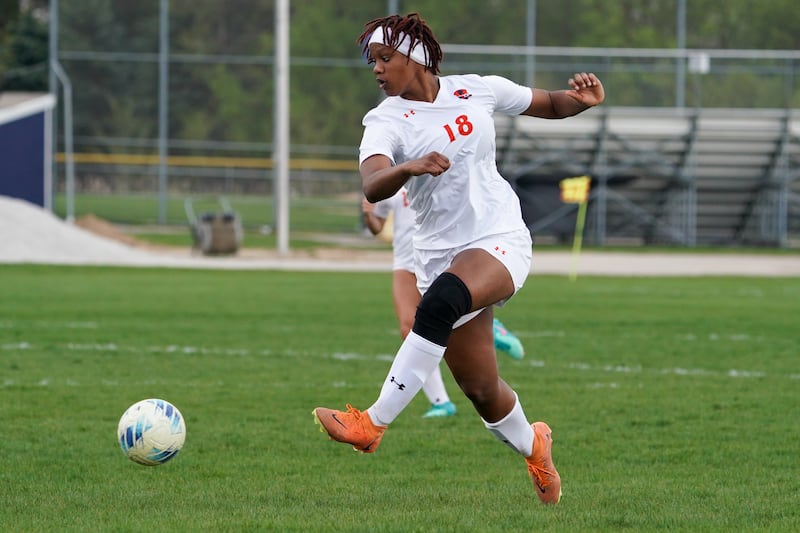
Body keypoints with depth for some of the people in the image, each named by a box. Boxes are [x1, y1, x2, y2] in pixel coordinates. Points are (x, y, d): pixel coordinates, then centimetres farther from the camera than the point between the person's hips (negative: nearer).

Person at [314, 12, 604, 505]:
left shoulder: (476, 90, 1)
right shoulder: (386, 121, -5)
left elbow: (550, 105, 16)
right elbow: (372, 187, -25)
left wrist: (581, 99, -7)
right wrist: (410, 168, -45)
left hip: (501, 239, -2)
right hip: (440, 255, 2)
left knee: (440, 302, -34)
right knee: (479, 388, 5)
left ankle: (374, 423, -33)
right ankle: (533, 447, 38)